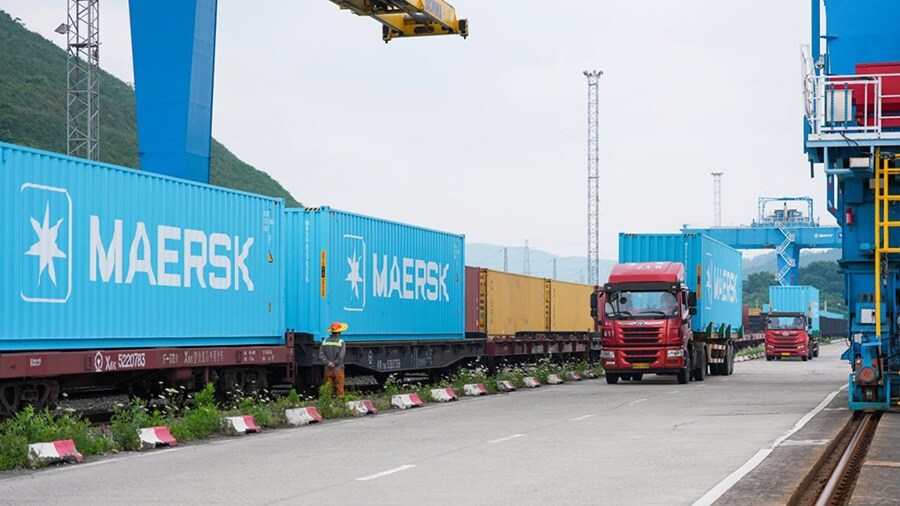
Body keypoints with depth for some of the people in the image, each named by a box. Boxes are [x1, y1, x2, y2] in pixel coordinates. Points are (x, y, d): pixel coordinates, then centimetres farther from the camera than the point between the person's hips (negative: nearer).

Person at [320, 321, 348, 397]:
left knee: (328, 390, 6)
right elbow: (340, 357, -16)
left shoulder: (325, 342, 6)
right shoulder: (341, 342, -6)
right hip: (338, 370, -3)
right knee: (340, 391, 0)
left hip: (328, 370, 3)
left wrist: (328, 363, -9)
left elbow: (321, 356, -4)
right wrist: (334, 364, -6)